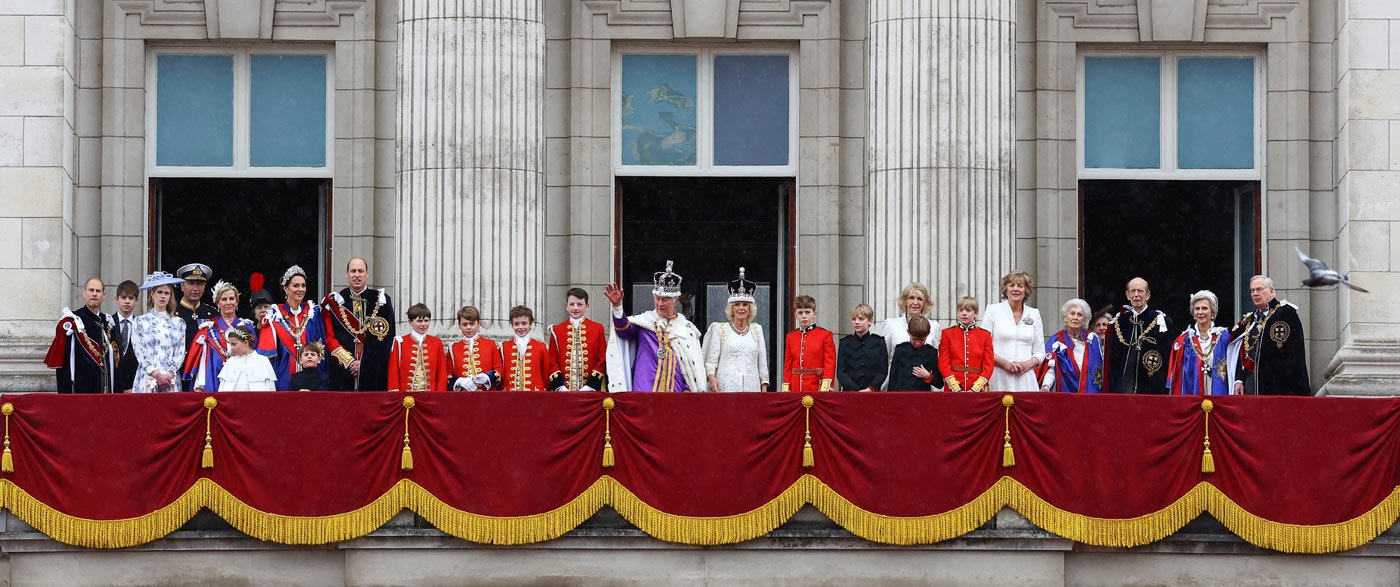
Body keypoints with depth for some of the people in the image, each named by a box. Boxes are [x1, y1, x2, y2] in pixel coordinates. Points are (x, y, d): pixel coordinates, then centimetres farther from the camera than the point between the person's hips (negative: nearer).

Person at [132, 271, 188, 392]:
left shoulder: (178, 323, 14)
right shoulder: (140, 321, 8)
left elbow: (180, 353, 7)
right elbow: (139, 353, 0)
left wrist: (170, 374, -9)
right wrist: (156, 374, -11)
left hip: (171, 380, 1)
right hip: (147, 380, -1)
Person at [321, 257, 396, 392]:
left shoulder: (381, 301, 6)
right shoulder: (335, 301, 9)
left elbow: (386, 337, 1)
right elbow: (329, 338, 4)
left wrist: (363, 362, -8)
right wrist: (349, 361, -8)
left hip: (373, 373, -1)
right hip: (343, 370, 1)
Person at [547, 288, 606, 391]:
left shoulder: (598, 329, 6)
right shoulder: (557, 330, 8)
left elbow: (603, 360, 3)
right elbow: (552, 362, 6)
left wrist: (590, 386, -8)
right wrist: (560, 387, -7)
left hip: (589, 391, -1)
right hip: (564, 393, 1)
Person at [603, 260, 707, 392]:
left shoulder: (686, 329, 12)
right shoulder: (643, 321, 8)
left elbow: (695, 365, 12)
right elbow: (624, 329, -13)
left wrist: (688, 389, 0)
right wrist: (617, 306, -30)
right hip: (644, 390, -1)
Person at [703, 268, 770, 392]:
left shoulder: (757, 330, 16)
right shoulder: (719, 329, 9)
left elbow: (762, 363, 15)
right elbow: (711, 360, 4)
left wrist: (764, 391, 7)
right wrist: (711, 377, -15)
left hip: (752, 387, 2)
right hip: (726, 388, -2)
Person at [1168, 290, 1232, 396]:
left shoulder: (1224, 337, 4)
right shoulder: (1184, 340, 7)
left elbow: (1232, 369, 6)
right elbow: (1176, 375, 8)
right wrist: (1177, 398, 1)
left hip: (1219, 393, -1)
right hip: (1191, 393, 1)